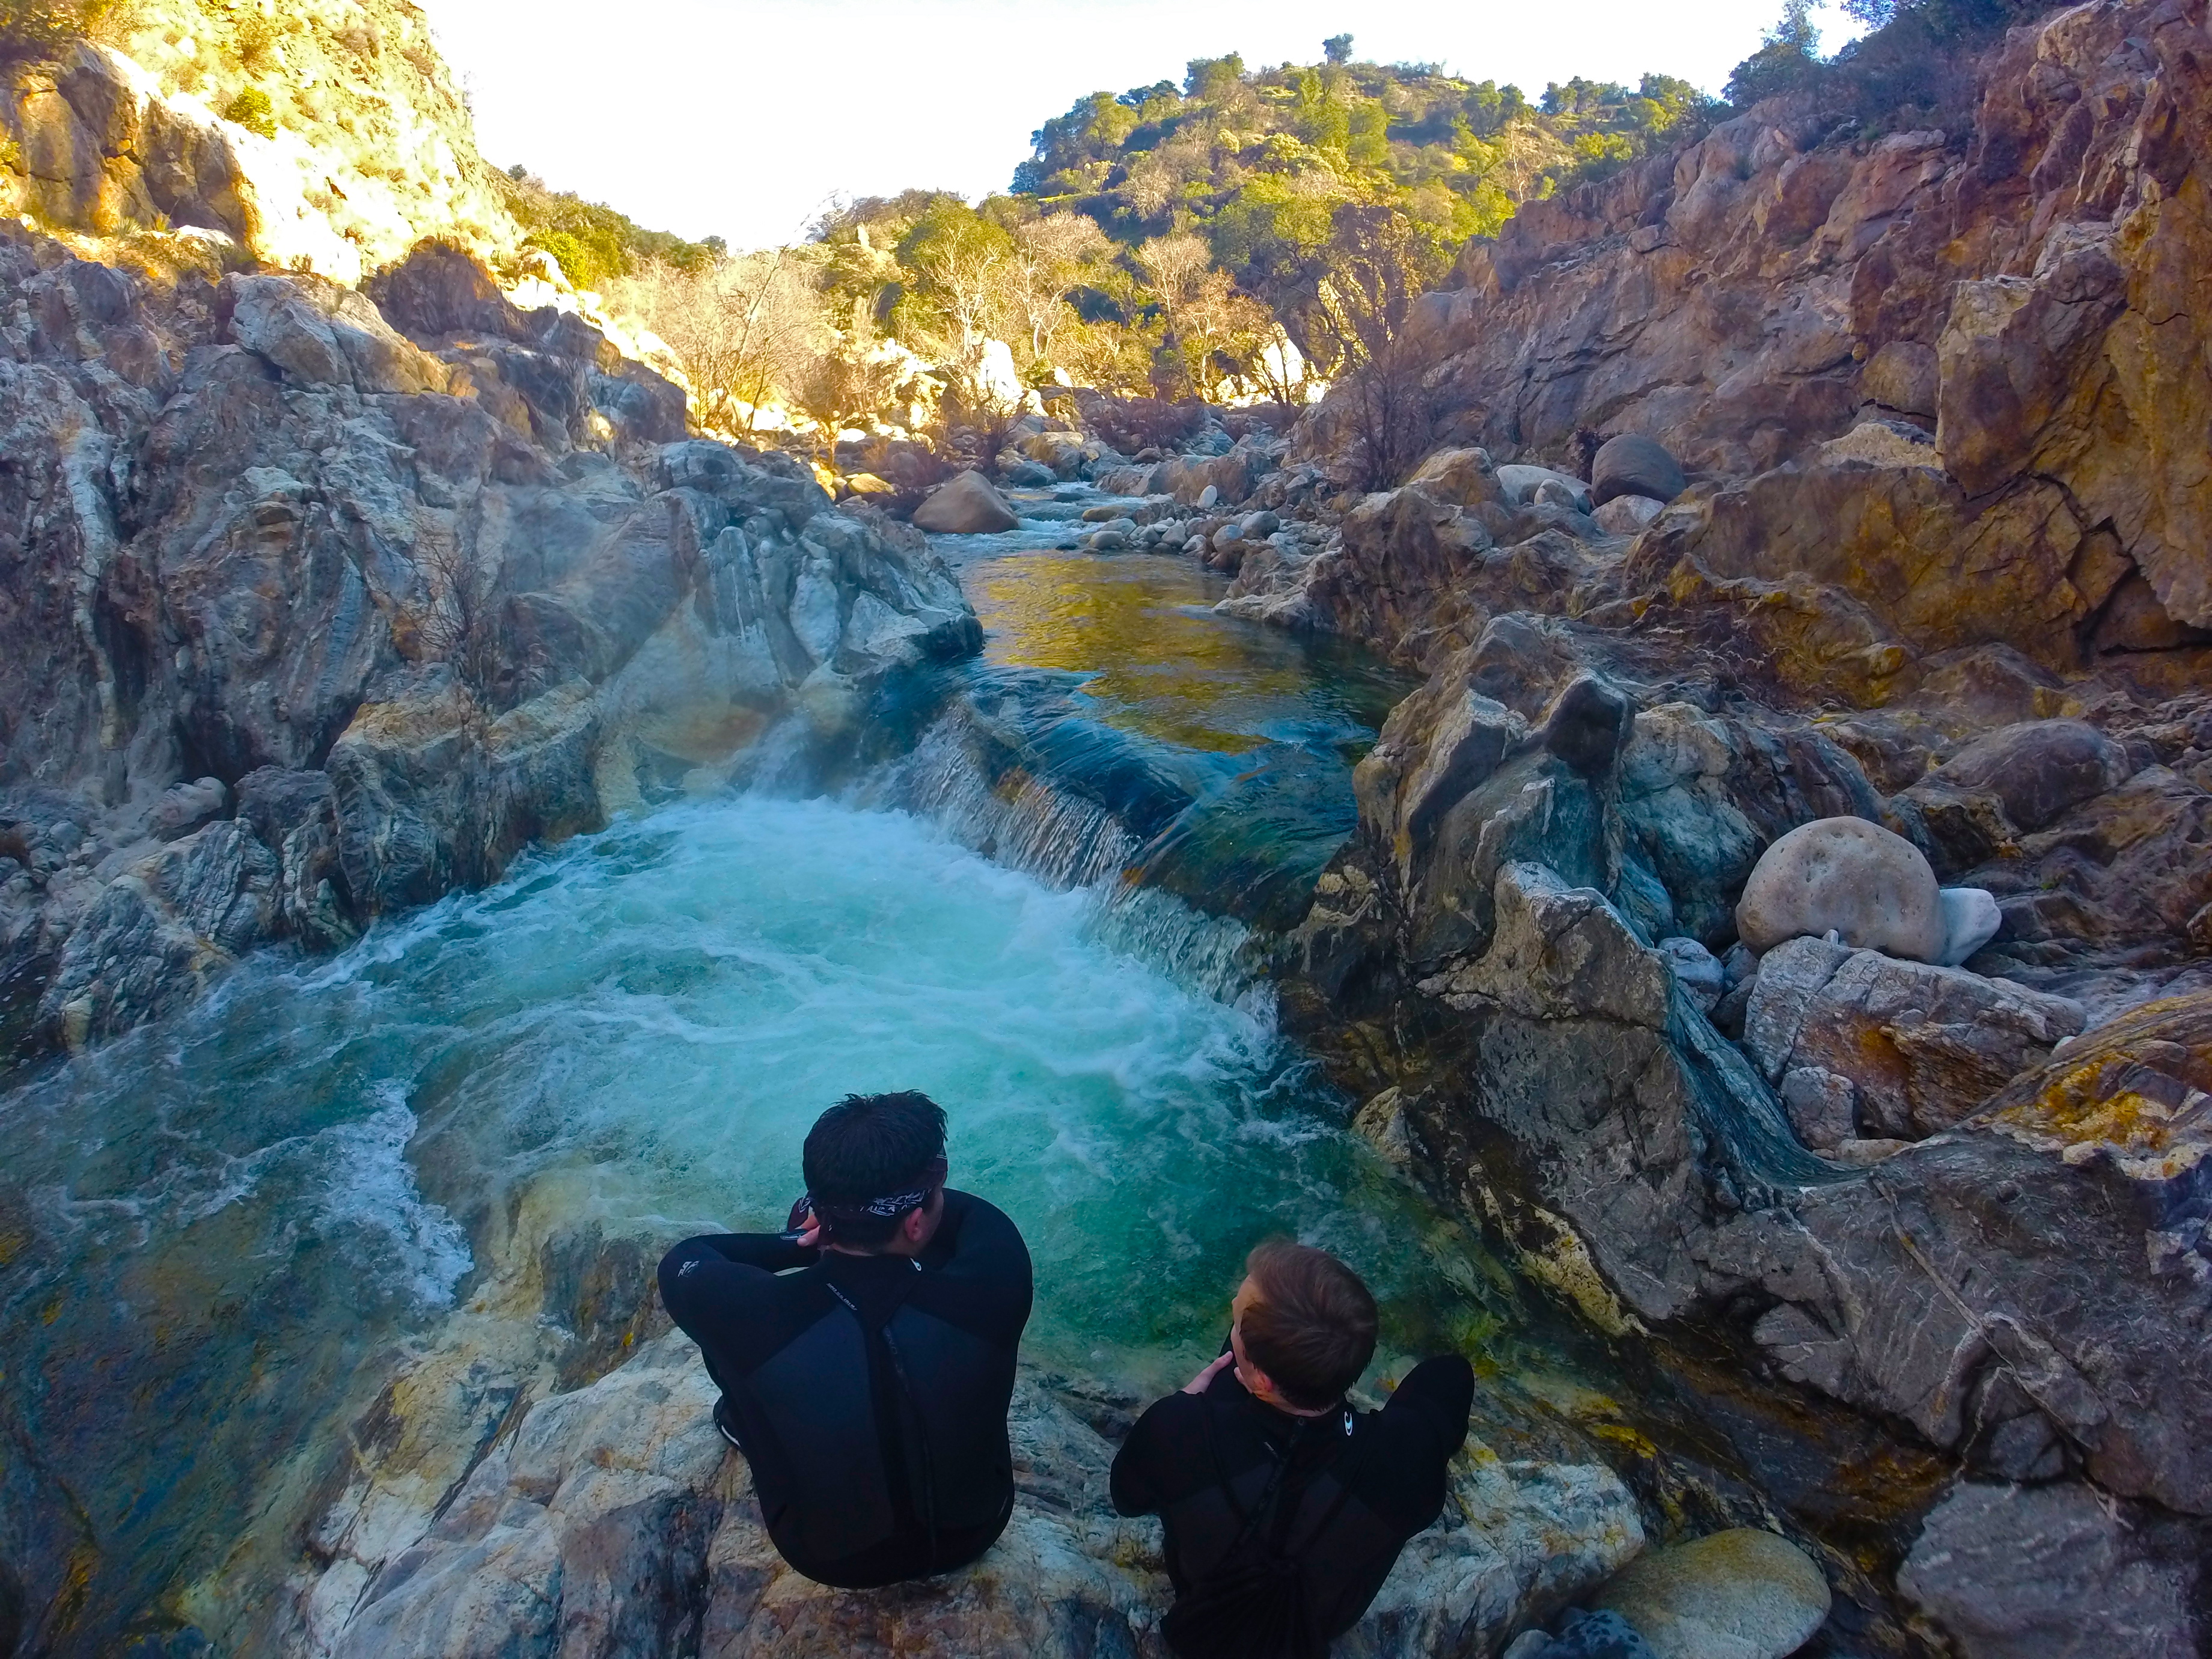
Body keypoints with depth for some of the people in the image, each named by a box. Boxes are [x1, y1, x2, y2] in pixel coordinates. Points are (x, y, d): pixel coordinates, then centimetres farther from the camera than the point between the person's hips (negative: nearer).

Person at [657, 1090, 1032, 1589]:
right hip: (974, 1530, 1)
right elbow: (980, 1217, -8)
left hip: (830, 1555, -1)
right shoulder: (987, 1293, -33)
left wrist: (798, 1244, -8)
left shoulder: (761, 1317, -34)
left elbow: (680, 1262, -10)